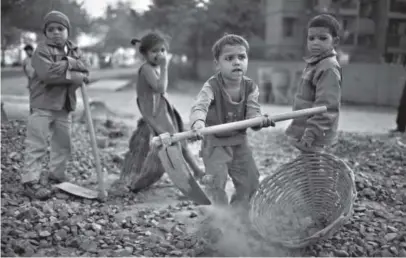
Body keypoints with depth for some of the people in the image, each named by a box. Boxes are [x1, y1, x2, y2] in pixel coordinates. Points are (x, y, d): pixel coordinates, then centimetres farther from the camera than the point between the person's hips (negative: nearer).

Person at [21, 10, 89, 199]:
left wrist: (68, 63, -23)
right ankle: (30, 181, -3)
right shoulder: (42, 50, -10)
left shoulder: (74, 51, 10)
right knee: (36, 145, -7)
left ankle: (57, 174, 32)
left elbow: (84, 70, -5)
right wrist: (75, 76, -20)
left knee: (63, 143, 16)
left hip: (64, 106, 7)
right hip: (42, 105, -7)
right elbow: (48, 74, -25)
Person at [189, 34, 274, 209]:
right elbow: (200, 105, -38)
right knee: (217, 181, -11)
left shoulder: (250, 87, -7)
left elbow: (253, 111, -14)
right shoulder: (211, 86, -21)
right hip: (215, 142, -4)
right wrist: (198, 122, -61)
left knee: (250, 180, 9)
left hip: (239, 141, 5)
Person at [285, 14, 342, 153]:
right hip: (306, 135, 10)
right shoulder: (315, 64, 12)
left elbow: (326, 107, -24)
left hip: (315, 140, -10)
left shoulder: (329, 68, -18)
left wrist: (311, 134, -26)